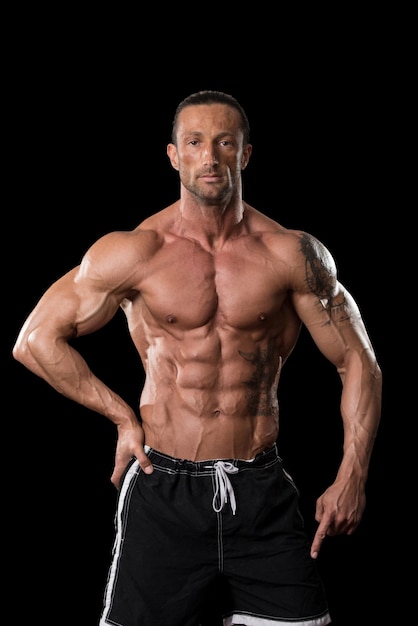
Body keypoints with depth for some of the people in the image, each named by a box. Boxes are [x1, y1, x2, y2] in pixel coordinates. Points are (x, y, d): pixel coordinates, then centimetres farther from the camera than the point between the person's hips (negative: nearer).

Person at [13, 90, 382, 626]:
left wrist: (351, 476, -5)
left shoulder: (291, 255, 0)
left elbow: (358, 363, 5)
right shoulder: (134, 253, -3)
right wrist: (122, 417, 0)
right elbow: (35, 340, 2)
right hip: (164, 488, -1)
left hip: (262, 491, 1)